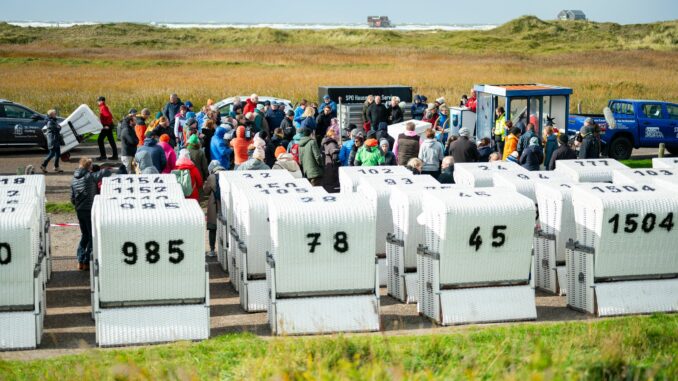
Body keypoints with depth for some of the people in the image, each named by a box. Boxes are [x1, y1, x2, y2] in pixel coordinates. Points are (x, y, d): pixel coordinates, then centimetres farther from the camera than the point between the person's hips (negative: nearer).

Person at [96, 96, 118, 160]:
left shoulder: (103, 108, -15)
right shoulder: (104, 107, 15)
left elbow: (109, 116, -26)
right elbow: (109, 116, 19)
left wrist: (107, 125, -23)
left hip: (106, 126, -10)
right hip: (107, 126, 10)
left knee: (100, 140, -6)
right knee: (111, 141, 11)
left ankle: (103, 155, -4)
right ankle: (115, 155, 14)